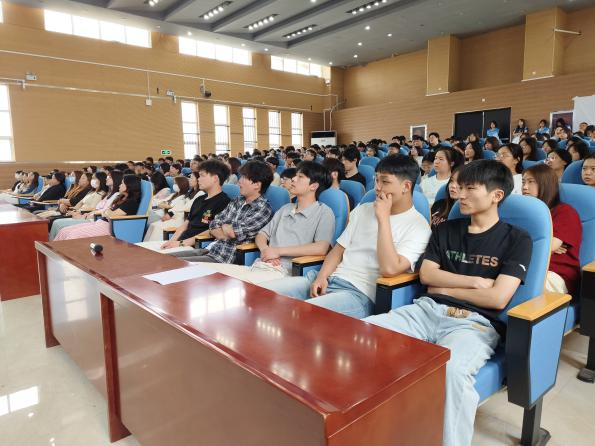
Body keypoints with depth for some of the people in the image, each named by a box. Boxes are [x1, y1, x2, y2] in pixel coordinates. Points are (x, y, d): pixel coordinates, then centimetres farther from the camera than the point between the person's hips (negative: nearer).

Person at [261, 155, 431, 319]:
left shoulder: (418, 226, -4)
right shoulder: (362, 210, 16)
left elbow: (389, 269, -19)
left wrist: (383, 218, -15)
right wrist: (321, 276, -2)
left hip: (361, 293, -6)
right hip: (329, 279, 7)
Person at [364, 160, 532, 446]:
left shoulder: (517, 239, 4)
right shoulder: (445, 229, 17)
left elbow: (497, 298, -7)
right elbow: (426, 275, 9)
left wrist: (446, 288, 2)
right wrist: (474, 281, -1)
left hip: (475, 322, -4)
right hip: (428, 309, 5)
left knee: (453, 370, -40)